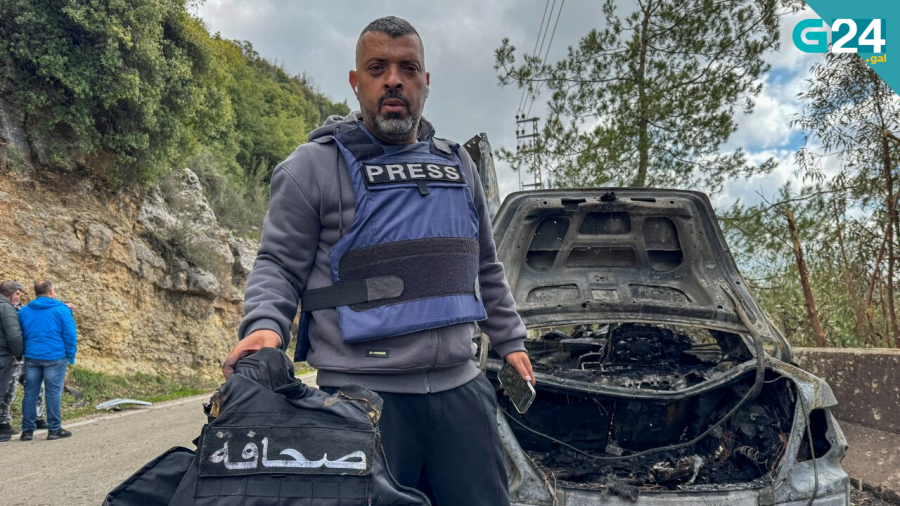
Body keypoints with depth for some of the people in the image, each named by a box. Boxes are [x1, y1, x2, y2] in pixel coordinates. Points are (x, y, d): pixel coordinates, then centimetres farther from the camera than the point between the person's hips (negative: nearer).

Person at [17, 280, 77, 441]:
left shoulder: (24, 311, 9)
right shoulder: (61, 309, -5)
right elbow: (70, 334, -7)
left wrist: (22, 353, 24)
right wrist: (71, 355, 1)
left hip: (32, 357, 4)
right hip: (54, 357, -4)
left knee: (30, 393, 8)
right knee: (53, 393, 0)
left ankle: (27, 430, 10)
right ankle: (54, 429, 4)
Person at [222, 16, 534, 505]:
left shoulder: (458, 166, 15)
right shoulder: (315, 166, -1)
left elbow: (485, 269, 24)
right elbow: (278, 265, -1)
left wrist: (509, 340, 21)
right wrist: (264, 326, -20)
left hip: (459, 388, 5)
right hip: (362, 395, -4)